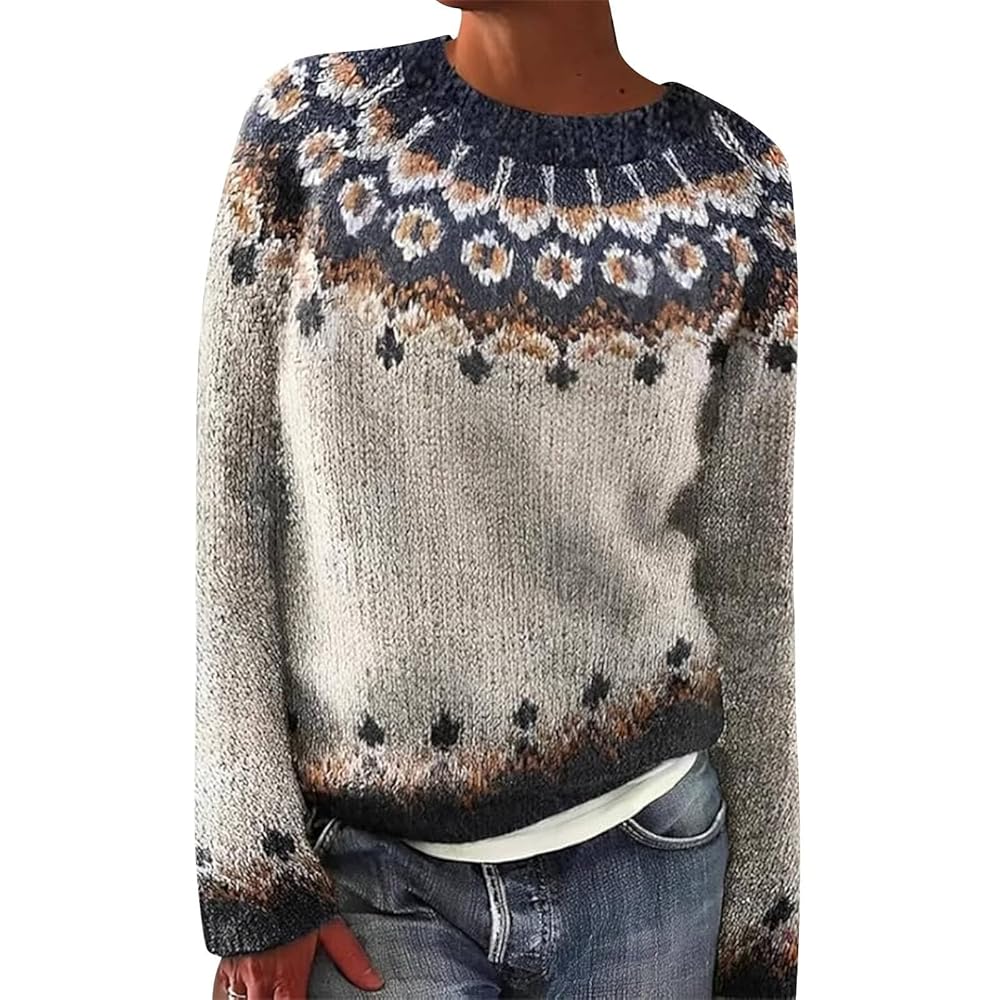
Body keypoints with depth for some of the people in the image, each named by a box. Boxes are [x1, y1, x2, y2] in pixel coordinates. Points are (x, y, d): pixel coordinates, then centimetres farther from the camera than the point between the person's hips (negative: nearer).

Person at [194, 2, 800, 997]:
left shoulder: (740, 191, -5)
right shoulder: (308, 123, -6)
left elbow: (748, 576, 1)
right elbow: (228, 508, -4)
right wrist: (253, 878, -7)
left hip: (644, 851, 1)